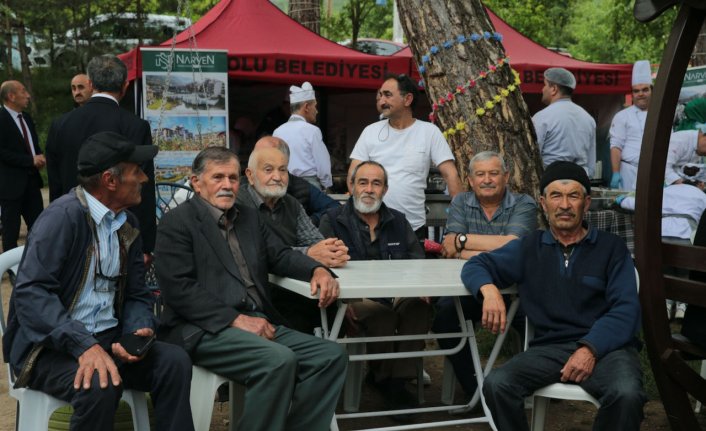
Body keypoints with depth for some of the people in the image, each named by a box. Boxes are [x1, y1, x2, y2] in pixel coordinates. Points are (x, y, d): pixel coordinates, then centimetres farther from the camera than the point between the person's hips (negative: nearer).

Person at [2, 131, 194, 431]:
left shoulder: (127, 224, 9)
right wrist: (84, 345, -33)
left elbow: (136, 295, 13)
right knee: (100, 385, -34)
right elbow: (31, 292, -24)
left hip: (107, 339, 6)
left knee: (175, 361, -17)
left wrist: (139, 331, -10)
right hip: (50, 347, -6)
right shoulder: (64, 215, -15)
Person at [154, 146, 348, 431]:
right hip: (206, 330, -7)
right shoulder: (177, 222, -1)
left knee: (331, 355, -11)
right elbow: (179, 288, -11)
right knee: (279, 360, -31)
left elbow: (281, 256, 19)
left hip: (258, 323, 7)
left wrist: (317, 269, -4)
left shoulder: (249, 217, 21)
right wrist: (236, 320, -18)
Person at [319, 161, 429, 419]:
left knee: (419, 307, -29)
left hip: (398, 296, 3)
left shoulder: (398, 222, 21)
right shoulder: (332, 221, 8)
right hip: (356, 300, -3)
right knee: (381, 313, -34)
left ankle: (398, 380, -19)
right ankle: (382, 377, -9)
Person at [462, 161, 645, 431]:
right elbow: (476, 265, 18)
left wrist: (590, 348, -19)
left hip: (606, 346, -1)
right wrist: (489, 289, -7)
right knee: (496, 385, -27)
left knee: (626, 394, -34)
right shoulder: (529, 248, 16)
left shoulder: (611, 247, 9)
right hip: (549, 348, 2)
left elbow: (625, 310, -1)